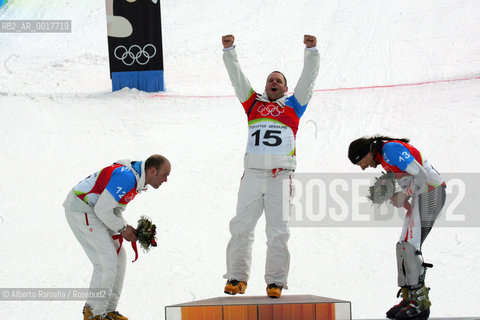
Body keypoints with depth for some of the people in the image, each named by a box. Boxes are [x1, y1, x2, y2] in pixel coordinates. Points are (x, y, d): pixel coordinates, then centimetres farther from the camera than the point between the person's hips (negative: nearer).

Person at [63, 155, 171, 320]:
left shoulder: (136, 177, 8)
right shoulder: (126, 177, -25)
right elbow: (103, 209, -24)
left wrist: (126, 227, 4)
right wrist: (123, 228, -11)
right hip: (81, 211, -10)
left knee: (118, 257, 10)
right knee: (107, 261, -12)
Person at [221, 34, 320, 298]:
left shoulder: (293, 106, 17)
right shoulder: (253, 103, 19)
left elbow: (308, 79, 10)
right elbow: (237, 78, 16)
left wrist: (311, 51, 1)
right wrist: (229, 50, 9)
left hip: (280, 177, -1)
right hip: (252, 175, 1)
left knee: (278, 232, -2)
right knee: (241, 228, -4)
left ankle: (275, 281, 3)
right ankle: (237, 277, 3)